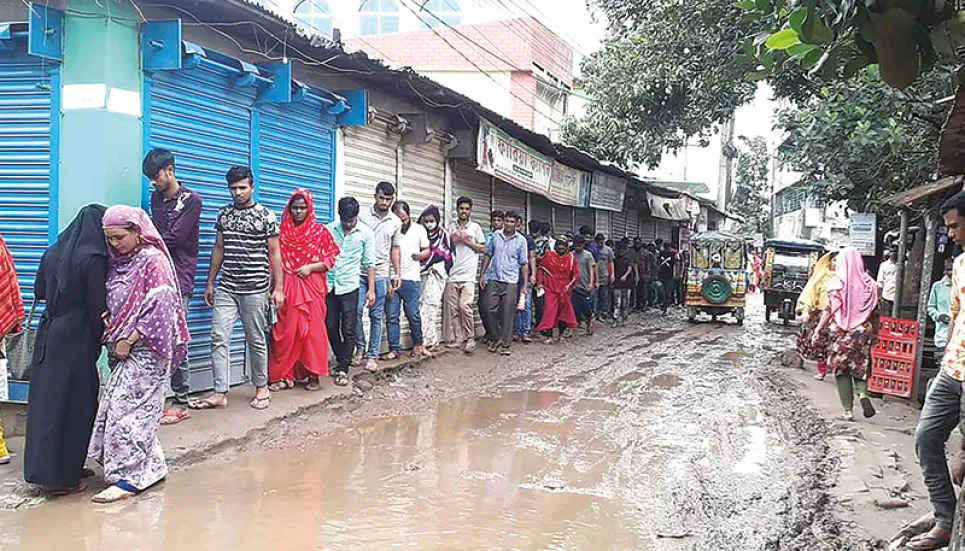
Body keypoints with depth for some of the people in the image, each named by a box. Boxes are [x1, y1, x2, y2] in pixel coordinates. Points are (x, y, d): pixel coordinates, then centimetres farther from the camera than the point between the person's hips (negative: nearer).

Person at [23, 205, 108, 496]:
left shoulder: (53, 252, 7)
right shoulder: (93, 258, -14)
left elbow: (39, 290, 17)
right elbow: (97, 307, -13)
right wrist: (101, 339, 1)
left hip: (48, 334, 7)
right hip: (76, 338, -7)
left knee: (47, 397, 14)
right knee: (72, 403, 1)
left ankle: (42, 468, 23)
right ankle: (59, 477, 4)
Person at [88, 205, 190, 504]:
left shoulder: (153, 261, -11)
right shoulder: (119, 261, 12)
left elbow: (159, 307, -17)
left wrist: (129, 340, -17)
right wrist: (108, 319, -2)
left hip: (145, 349, -8)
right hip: (123, 348, 8)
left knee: (126, 408, -8)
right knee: (138, 407, 9)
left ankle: (129, 477, -2)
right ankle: (151, 467, 20)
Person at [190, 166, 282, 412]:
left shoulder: (266, 216, -2)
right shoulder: (224, 213, 11)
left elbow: (274, 253, -2)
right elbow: (219, 249, 17)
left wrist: (278, 288, -6)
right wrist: (210, 283, 16)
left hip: (255, 288, -4)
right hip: (226, 288, 4)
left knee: (256, 340, 5)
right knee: (219, 337, -3)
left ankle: (262, 387, 20)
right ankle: (220, 394, 0)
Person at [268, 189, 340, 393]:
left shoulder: (320, 231, 3)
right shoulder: (282, 231, 9)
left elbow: (331, 258, 2)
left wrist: (310, 267, -11)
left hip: (311, 288, -2)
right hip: (286, 288, 2)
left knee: (312, 329, -1)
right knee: (285, 331, 2)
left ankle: (313, 375, 8)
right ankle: (284, 376, 7)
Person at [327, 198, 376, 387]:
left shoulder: (366, 233, -1)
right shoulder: (329, 230, 2)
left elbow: (369, 263, 2)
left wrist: (371, 289, -2)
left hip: (349, 286, -2)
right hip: (329, 285, 2)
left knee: (348, 330, -3)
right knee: (331, 327, 7)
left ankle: (343, 369, 4)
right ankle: (341, 359, 28)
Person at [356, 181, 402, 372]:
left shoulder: (396, 222, 8)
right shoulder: (363, 216, -1)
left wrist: (397, 274, 9)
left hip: (381, 275, 2)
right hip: (360, 273, -2)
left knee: (376, 316, 4)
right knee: (357, 311, -8)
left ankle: (372, 355, 10)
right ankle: (360, 347, 13)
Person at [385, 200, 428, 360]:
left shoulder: (419, 229, 8)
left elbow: (427, 251, 15)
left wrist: (419, 255, -7)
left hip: (411, 278, 0)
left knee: (413, 314, 2)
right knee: (391, 316, 0)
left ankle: (417, 343, 24)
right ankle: (394, 349, 7)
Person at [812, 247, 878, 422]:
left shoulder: (836, 283, -4)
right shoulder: (869, 284, 2)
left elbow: (829, 310, -7)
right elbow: (875, 313, 4)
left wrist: (818, 329, -2)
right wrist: (874, 333, 12)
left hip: (840, 333, -2)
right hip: (862, 331, 2)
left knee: (841, 370, 5)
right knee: (860, 366, 14)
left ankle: (848, 410, 3)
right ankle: (862, 393, -14)